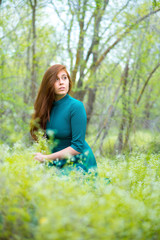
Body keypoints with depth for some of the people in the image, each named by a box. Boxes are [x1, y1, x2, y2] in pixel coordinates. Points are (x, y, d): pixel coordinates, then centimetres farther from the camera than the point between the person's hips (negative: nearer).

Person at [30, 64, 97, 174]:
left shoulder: (76, 106, -13)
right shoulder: (49, 107, 7)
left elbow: (78, 147, -17)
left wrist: (46, 158, -15)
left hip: (79, 163, -6)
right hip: (57, 163, 7)